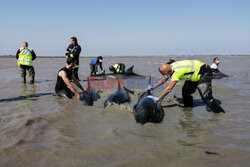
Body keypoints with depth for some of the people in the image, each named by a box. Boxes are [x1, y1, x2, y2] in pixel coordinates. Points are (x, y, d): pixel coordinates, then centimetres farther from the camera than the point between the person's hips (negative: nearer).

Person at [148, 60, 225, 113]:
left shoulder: (177, 72, -33)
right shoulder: (170, 67, -7)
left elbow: (169, 89, -33)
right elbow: (163, 80, 9)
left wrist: (157, 99, -29)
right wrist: (152, 87, 4)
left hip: (204, 72, -10)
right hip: (195, 73, 10)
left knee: (205, 95, -19)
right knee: (185, 92, 6)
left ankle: (220, 112, -8)